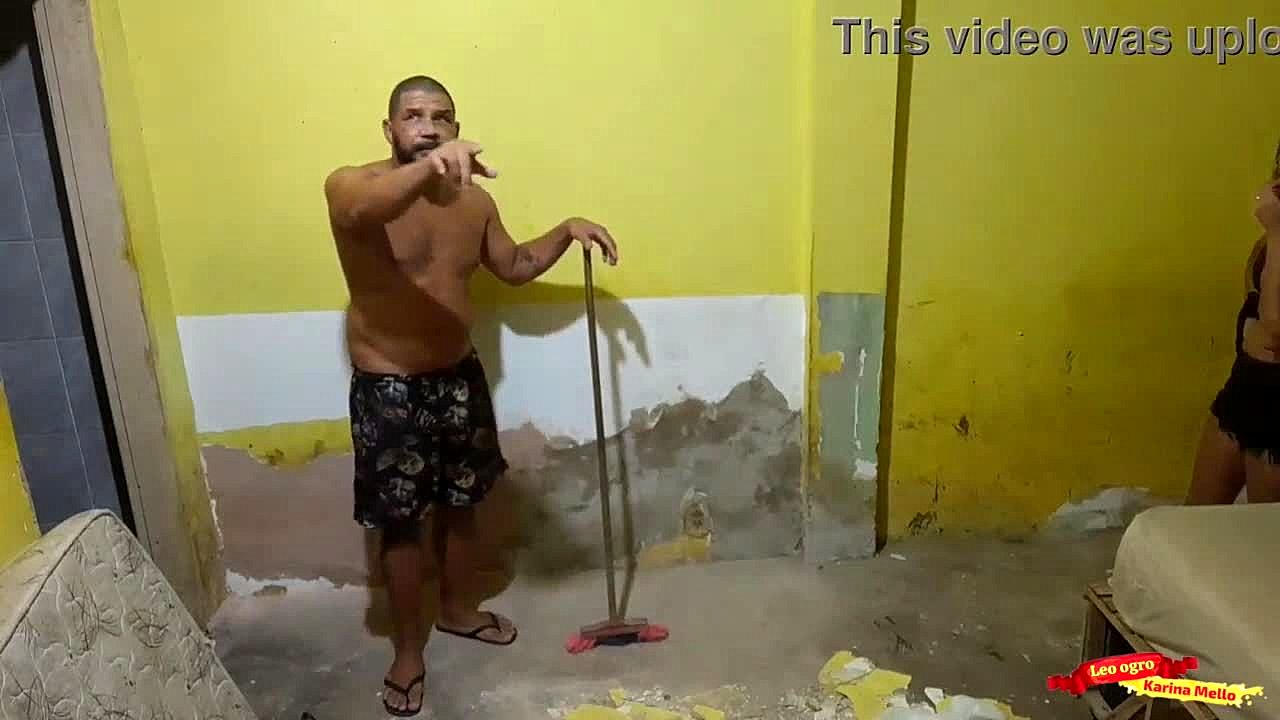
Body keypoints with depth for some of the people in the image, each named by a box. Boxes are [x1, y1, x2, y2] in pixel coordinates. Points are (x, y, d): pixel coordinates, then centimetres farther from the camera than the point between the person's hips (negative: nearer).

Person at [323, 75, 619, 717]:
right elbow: (371, 209, -40)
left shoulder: (475, 200, 2)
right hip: (387, 389, -5)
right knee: (400, 523, 8)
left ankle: (458, 610, 44)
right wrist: (429, 167, -58)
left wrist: (565, 231, 2)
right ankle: (408, 651, 28)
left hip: (460, 379, 5)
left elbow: (513, 266, 16)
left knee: (460, 504, 20)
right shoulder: (350, 186, -15)